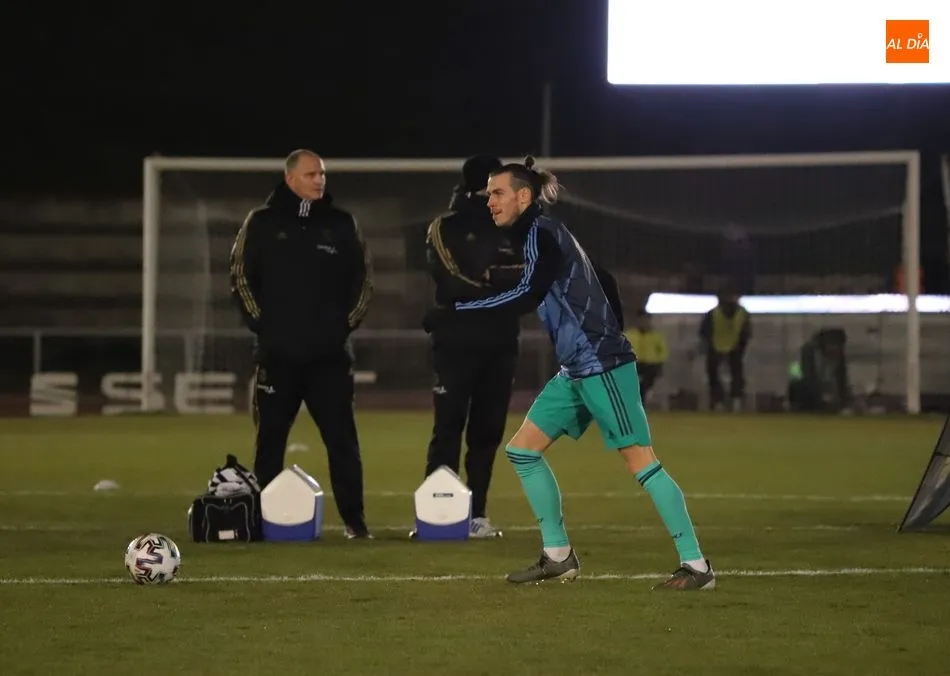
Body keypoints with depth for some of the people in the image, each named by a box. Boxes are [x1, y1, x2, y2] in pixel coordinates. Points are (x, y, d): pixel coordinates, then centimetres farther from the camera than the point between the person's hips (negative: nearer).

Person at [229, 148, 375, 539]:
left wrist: (348, 322, 5)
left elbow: (362, 279, 14)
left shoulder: (341, 224, 8)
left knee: (341, 437, -3)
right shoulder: (262, 223, 3)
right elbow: (241, 276, 5)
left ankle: (354, 519, 0)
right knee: (270, 438, 4)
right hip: (277, 353, -1)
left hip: (330, 353, 1)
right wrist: (260, 322, -1)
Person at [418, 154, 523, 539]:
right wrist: (501, 282, -10)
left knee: (488, 432, 4)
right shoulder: (445, 229, 0)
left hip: (500, 343, 4)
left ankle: (477, 514, 8)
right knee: (448, 430, -8)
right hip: (456, 342, -4)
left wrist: (486, 277, -12)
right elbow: (453, 283, -13)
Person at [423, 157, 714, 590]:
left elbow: (526, 296, -26)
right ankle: (559, 557, 15)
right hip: (576, 371, 10)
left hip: (602, 366, -10)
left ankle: (696, 566, -7)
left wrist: (454, 312, -25)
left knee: (641, 463, -10)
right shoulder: (534, 235, 15)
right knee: (522, 450, 9)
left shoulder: (541, 233, -13)